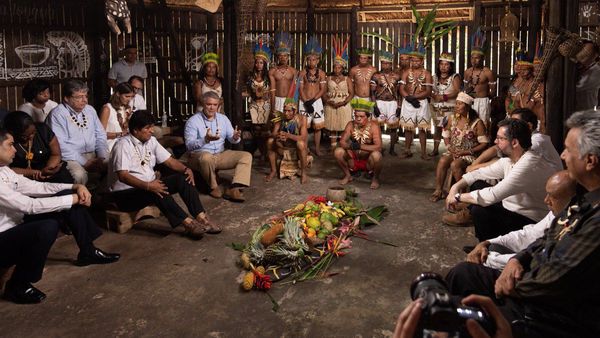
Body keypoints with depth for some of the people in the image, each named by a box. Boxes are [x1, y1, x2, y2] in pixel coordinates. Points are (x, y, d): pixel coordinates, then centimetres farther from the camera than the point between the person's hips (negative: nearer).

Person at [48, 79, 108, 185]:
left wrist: (102, 157, -3)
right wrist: (84, 162, -18)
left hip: (93, 155, 6)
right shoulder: (57, 114, -6)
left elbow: (101, 136, 15)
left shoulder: (90, 110, 14)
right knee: (80, 175, -35)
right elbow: (60, 145, -14)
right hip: (71, 158, -6)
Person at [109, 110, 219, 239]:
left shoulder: (151, 141, 7)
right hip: (126, 194, -8)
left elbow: (169, 160, 7)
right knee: (159, 192, -37)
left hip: (150, 185, 8)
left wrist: (186, 169, -13)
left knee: (183, 178, -13)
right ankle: (188, 223, -36)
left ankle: (201, 218, -23)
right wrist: (147, 186, -38)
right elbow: (123, 176, -26)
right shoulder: (123, 145, -16)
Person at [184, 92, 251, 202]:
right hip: (200, 155, -5)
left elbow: (231, 139, 7)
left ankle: (234, 189, -30)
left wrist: (235, 137, -19)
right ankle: (213, 187, -15)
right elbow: (189, 145, -16)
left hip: (221, 155, 5)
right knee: (206, 157, -41)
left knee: (246, 156, -12)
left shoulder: (223, 119, 11)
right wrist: (205, 140, -34)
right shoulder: (193, 121, -5)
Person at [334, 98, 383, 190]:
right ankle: (348, 175, 7)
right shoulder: (351, 125, -6)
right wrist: (350, 146, -34)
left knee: (376, 155, -35)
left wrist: (359, 146, -34)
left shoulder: (373, 125, -17)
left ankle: (375, 178, -4)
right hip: (354, 160, 3)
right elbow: (342, 142, -11)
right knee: (338, 151, -19)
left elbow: (378, 147, -27)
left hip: (368, 161, -3)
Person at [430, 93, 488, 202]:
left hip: (469, 154, -4)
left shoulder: (477, 123, -10)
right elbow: (446, 135, 14)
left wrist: (466, 152, -16)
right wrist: (449, 147, -6)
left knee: (455, 164, -32)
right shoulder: (452, 118, 5)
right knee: (442, 160, -26)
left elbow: (484, 143, -10)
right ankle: (438, 190, -17)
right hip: (453, 152, 5)